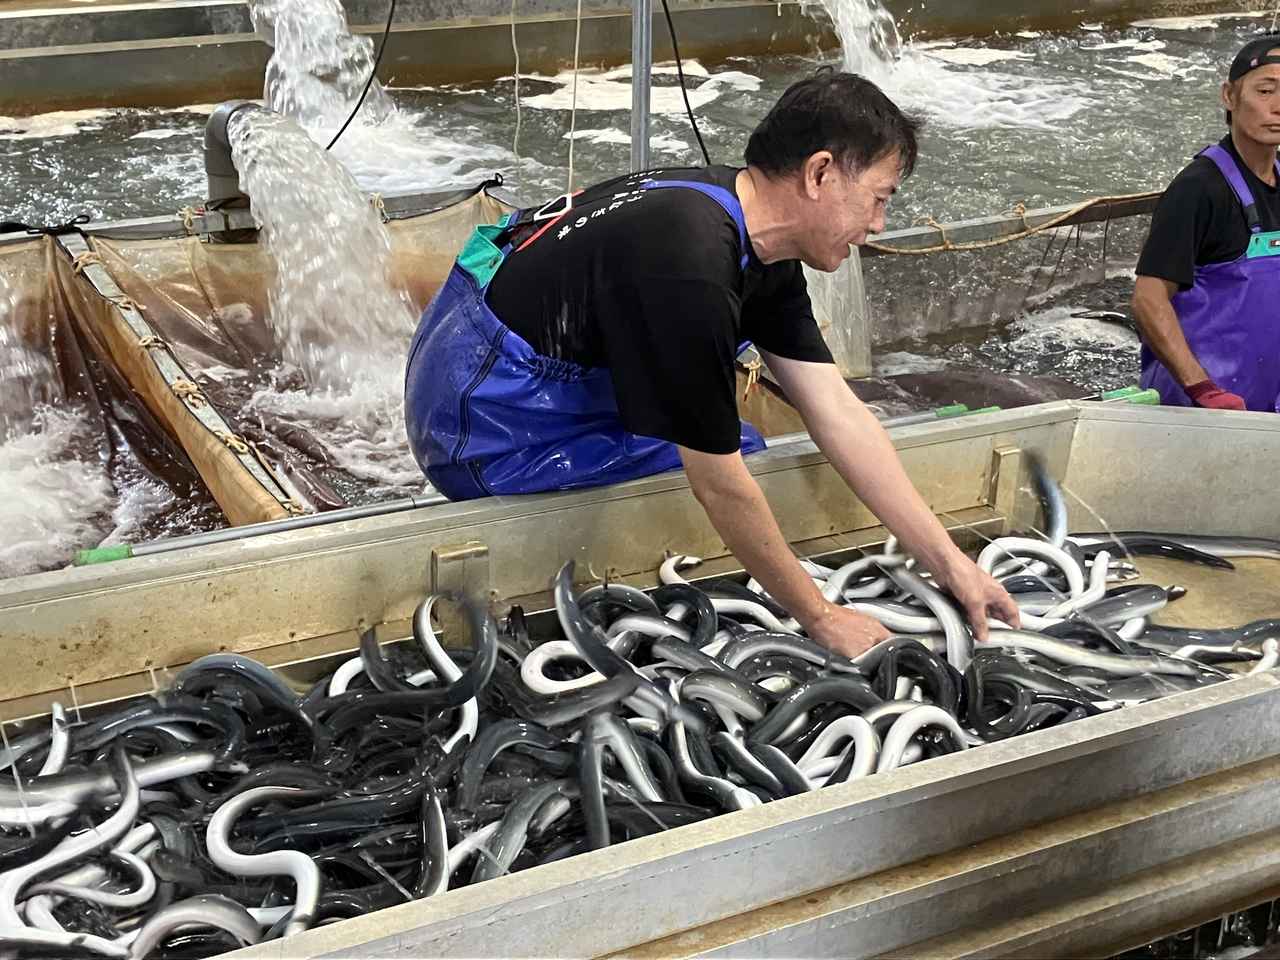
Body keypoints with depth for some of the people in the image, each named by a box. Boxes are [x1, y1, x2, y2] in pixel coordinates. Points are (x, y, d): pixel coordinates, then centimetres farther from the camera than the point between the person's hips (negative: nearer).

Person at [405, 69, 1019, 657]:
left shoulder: (757, 245, -1)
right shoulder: (692, 272, -32)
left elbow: (838, 413, -3)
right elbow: (719, 487, -25)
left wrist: (949, 565, -5)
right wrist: (821, 618, -13)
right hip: (487, 431, -9)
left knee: (737, 448, 14)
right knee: (736, 465, -8)